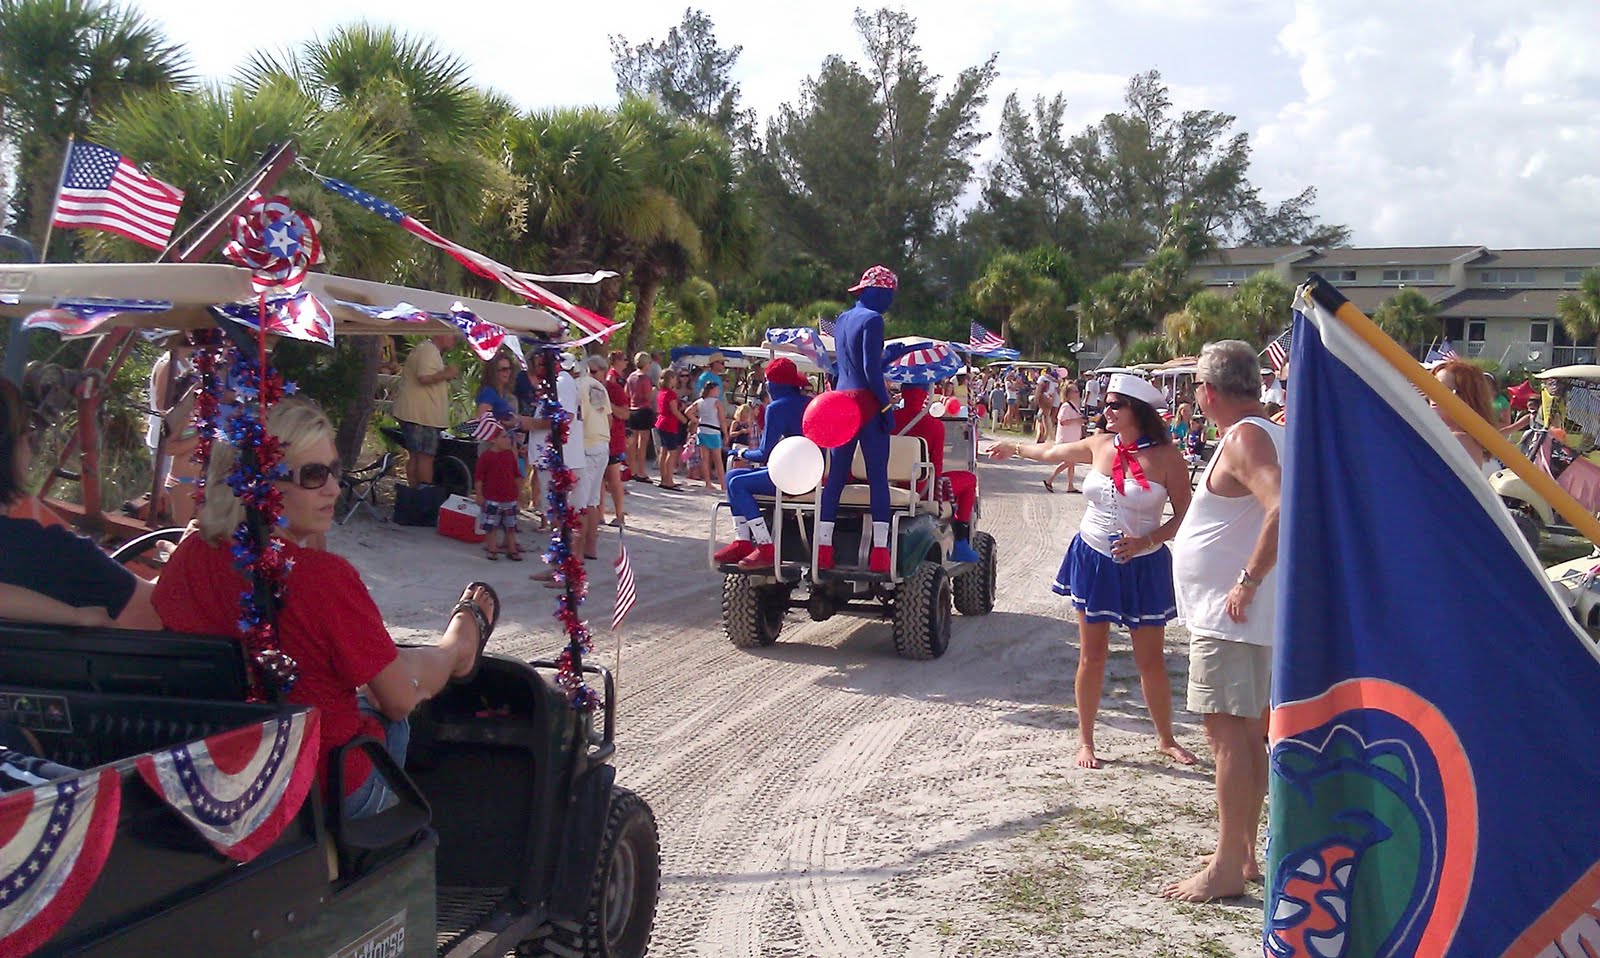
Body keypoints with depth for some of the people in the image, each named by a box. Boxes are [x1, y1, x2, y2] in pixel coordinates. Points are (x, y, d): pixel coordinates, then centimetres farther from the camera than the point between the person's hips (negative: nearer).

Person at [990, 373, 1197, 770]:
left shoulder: (1166, 457, -11)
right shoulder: (1100, 444, 1)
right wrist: (1014, 448, 35)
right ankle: (1085, 740, 19)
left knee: (1151, 660, 6)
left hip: (1143, 566, -2)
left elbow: (1184, 516, -9)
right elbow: (1051, 453, 19)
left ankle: (1165, 739, 25)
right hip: (1093, 560, 3)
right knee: (1092, 656, 6)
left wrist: (1145, 541, -23)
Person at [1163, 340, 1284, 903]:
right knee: (1248, 734, 15)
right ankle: (1244, 855, 24)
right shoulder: (1270, 433, 15)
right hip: (1242, 617, 11)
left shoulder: (1245, 438, -16)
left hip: (1229, 616, -11)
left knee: (1227, 733, -9)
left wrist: (1248, 580, -25)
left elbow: (1283, 508, -32)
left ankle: (1227, 867, -5)